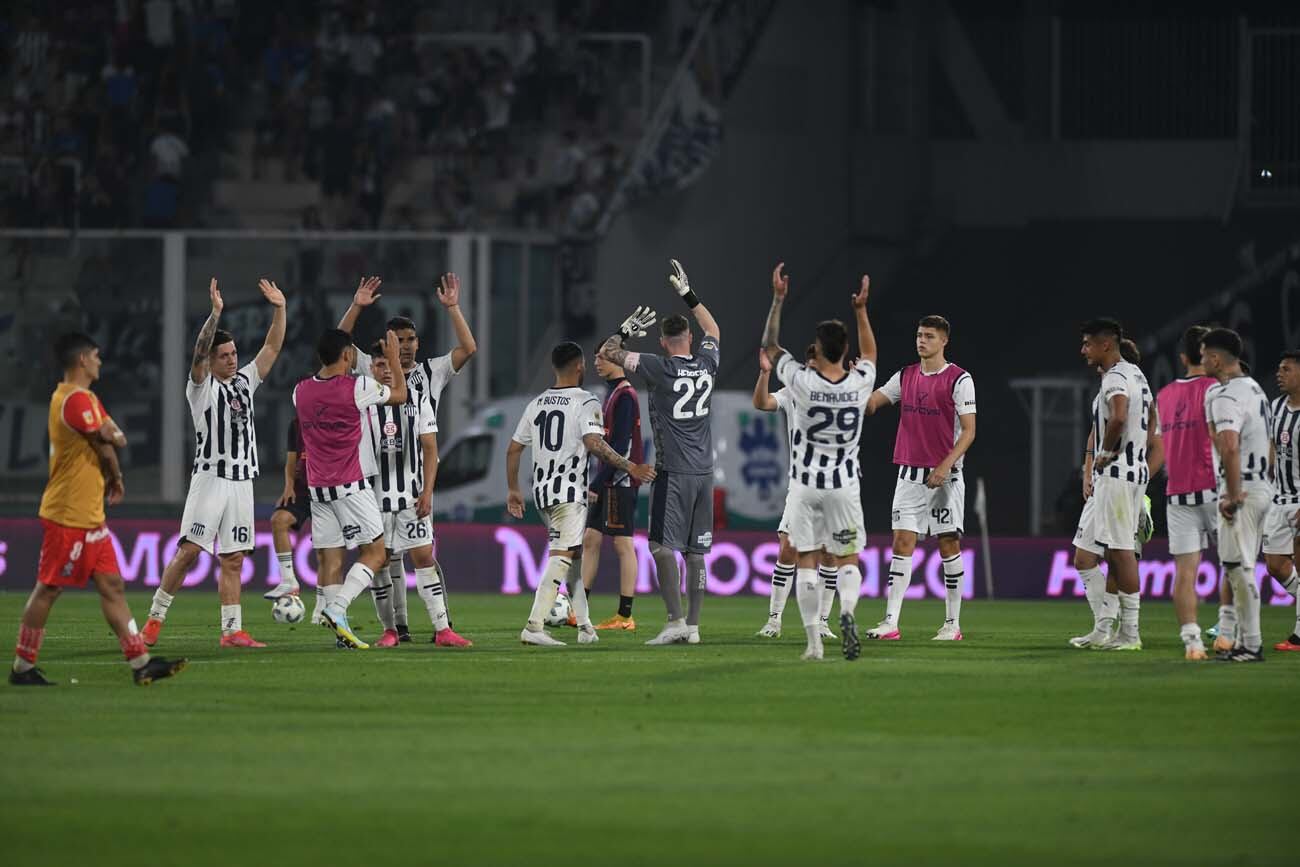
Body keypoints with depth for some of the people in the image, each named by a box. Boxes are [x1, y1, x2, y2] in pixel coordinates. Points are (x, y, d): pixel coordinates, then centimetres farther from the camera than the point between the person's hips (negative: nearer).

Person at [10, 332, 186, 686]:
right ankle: (22, 668, 1)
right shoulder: (76, 400, -16)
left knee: (112, 586, 6)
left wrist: (110, 438, -7)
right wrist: (116, 477, 5)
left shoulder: (85, 398, 17)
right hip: (69, 515, -10)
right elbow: (105, 449, -13)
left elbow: (117, 439, 14)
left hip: (90, 516, 10)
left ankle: (140, 663, 5)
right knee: (48, 589, -4)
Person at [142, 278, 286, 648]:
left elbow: (272, 348, 17)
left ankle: (231, 631, 2)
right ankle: (156, 617, -3)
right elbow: (199, 353, -18)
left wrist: (279, 310, 5)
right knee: (189, 549, -11)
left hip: (242, 482, 5)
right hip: (210, 477, -5)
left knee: (233, 560, 3)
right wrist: (215, 314, -29)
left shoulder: (245, 381, 16)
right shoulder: (202, 387, -1)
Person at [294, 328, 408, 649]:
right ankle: (336, 609, -16)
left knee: (330, 560, 5)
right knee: (375, 553, 2)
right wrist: (394, 358, 20)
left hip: (317, 489, 5)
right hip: (351, 487, -5)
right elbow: (400, 395, 7)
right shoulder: (358, 387, -11)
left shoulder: (301, 391, 4)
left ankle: (341, 630, 0)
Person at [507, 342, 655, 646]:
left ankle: (585, 626, 19)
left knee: (574, 554, 18)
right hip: (570, 490, -7)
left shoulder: (536, 404, 13)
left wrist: (513, 490, 23)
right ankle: (534, 627, -22)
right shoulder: (585, 402, -8)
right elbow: (594, 443, -23)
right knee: (561, 557, -11)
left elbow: (513, 449, 15)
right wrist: (629, 467, -20)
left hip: (542, 490, 7)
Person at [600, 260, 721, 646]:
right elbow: (713, 331, 28)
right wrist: (688, 295, 32)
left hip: (673, 472, -6)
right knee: (695, 552, 7)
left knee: (662, 545, -5)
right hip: (703, 472, 6)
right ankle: (693, 626, 7)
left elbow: (608, 353, -3)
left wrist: (626, 331, 14)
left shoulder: (660, 368, -9)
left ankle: (676, 620, -15)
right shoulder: (706, 365, 5)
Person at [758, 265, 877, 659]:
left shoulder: (802, 381, -15)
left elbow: (770, 347, 3)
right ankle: (847, 611, -22)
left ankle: (814, 641, 1)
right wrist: (861, 310, 25)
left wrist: (778, 300, 7)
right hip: (844, 485, 2)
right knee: (847, 560, 9)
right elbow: (869, 354, 18)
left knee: (806, 562, 5)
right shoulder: (860, 383, -8)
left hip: (806, 484, -2)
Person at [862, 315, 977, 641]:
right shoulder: (905, 376, 10)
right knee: (902, 544, -3)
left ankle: (952, 623, 9)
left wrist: (945, 466, -19)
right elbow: (869, 403, 8)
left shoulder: (959, 379, -6)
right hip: (910, 473, 4)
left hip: (944, 476, -4)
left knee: (949, 546, 1)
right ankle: (890, 622, -7)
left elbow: (968, 431, -9)